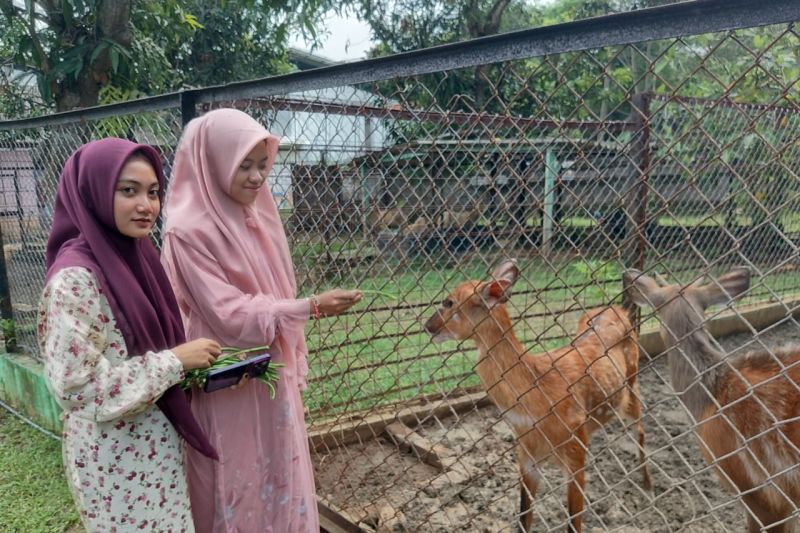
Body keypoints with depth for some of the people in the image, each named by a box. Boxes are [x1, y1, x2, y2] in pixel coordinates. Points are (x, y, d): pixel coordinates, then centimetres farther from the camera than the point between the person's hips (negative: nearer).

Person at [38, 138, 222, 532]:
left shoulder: (136, 256, 2)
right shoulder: (75, 278, -22)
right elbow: (75, 386, -25)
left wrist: (191, 358, -1)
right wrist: (176, 361, -22)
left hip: (156, 444, 8)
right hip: (115, 457, -7)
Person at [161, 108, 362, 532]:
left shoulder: (257, 217, 4)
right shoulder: (188, 231, -18)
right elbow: (229, 316, -22)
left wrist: (294, 367, 13)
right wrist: (311, 307, -30)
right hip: (229, 388, -6)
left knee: (280, 478, 19)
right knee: (237, 491, 11)